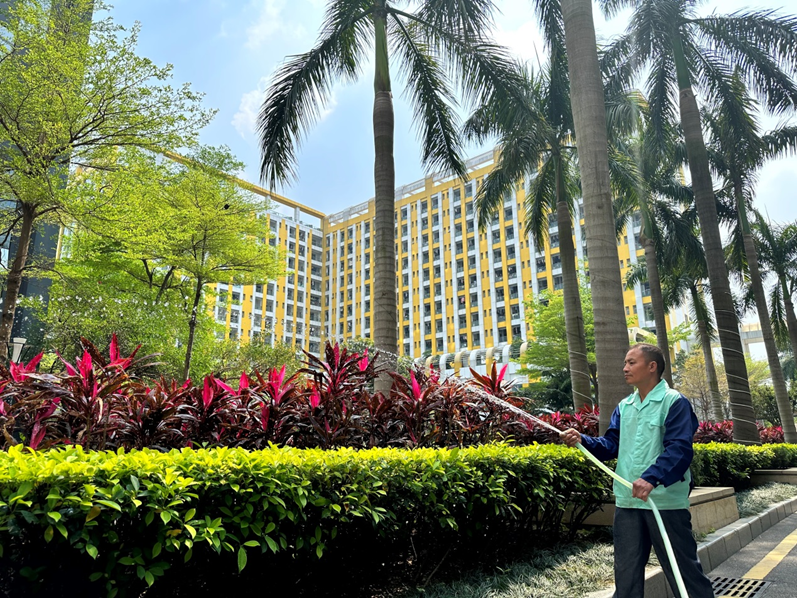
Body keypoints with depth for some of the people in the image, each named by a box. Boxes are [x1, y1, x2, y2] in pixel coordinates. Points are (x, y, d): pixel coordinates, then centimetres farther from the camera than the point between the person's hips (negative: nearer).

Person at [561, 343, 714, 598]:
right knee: (626, 571, 15)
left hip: (666, 501, -6)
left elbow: (680, 449, -21)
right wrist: (583, 441, -8)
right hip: (627, 501, 7)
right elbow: (611, 445, 9)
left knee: (683, 569, 8)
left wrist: (652, 478, -33)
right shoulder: (624, 406, 11)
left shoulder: (674, 402, -10)